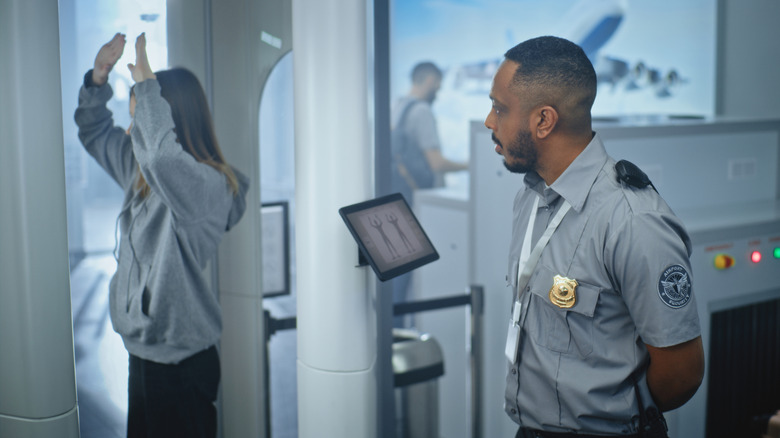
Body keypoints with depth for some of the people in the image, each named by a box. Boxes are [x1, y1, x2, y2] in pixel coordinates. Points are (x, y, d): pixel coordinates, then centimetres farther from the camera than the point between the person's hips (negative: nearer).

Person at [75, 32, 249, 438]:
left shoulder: (209, 184, -21)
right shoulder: (141, 172, 7)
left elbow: (162, 154, -43)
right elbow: (94, 131, 22)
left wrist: (146, 84, -29)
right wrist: (99, 76, 6)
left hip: (183, 362, -9)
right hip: (143, 351, 9)